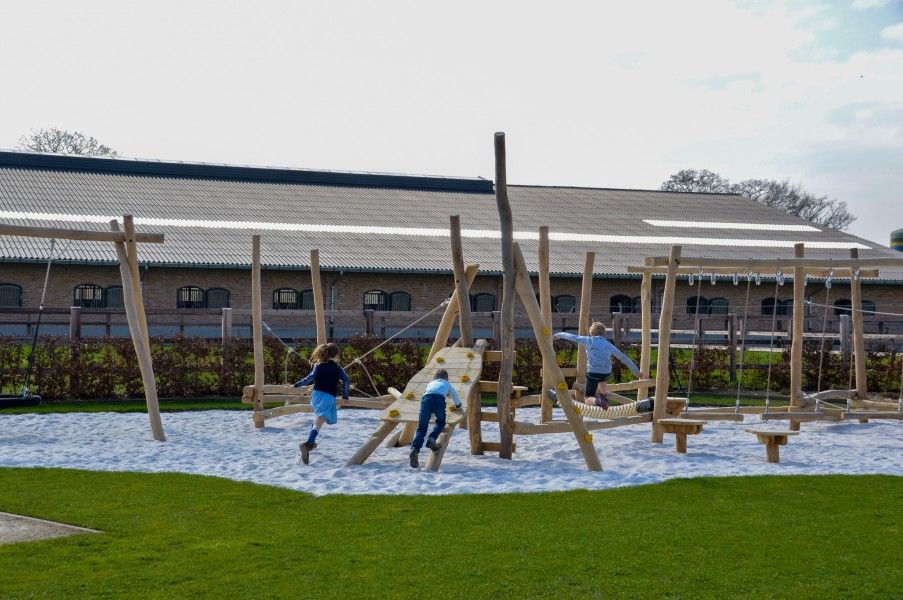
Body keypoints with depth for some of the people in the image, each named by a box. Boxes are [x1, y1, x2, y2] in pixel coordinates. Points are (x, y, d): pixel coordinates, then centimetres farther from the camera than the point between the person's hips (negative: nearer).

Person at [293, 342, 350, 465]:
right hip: (329, 398, -4)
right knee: (318, 423, -15)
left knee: (318, 418, 32)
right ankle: (307, 444, -36)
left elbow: (310, 378, -5)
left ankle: (311, 443, 35)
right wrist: (345, 396, 6)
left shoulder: (318, 366, 10)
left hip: (316, 395, 4)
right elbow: (346, 380, -6)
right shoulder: (337, 368, 5)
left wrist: (297, 385, 4)